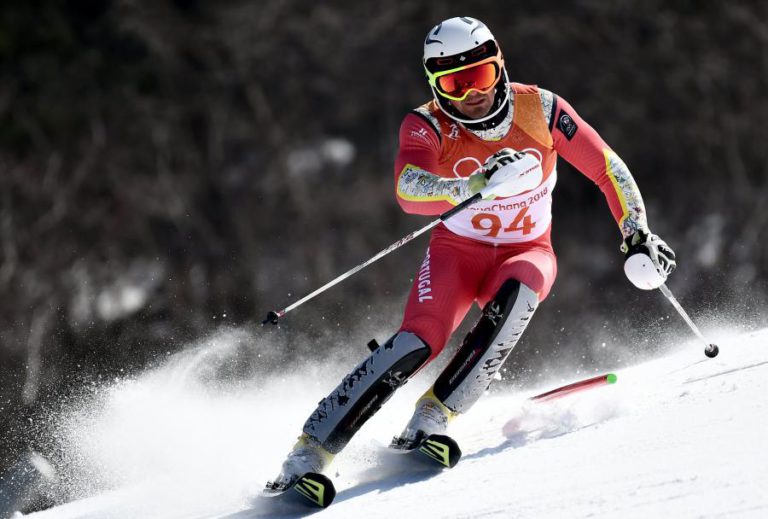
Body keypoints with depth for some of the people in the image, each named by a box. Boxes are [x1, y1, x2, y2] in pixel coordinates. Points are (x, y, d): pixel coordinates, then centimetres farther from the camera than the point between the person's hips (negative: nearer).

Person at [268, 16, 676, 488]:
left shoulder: (540, 110, -15)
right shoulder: (427, 126, -19)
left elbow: (608, 169, -3)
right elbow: (408, 192, -39)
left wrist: (638, 235, -9)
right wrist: (480, 183, -54)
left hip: (527, 252, 1)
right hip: (459, 250, -1)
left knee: (517, 290, -35)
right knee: (420, 340, -26)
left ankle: (435, 413, -29)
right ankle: (312, 450, -23)